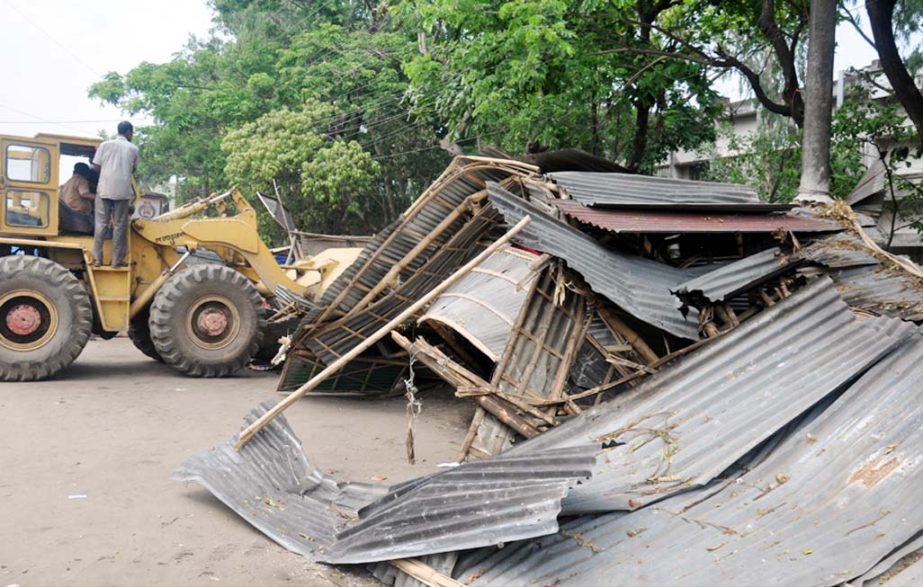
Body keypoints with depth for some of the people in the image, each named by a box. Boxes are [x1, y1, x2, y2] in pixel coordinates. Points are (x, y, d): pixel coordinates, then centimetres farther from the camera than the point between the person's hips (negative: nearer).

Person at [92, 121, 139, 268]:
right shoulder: (133, 149, 6)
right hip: (123, 190, -1)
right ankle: (117, 260, 4)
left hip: (104, 189, 1)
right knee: (120, 226, 3)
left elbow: (95, 167, 5)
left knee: (101, 224, 6)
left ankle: (97, 259, 6)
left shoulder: (105, 145, 6)